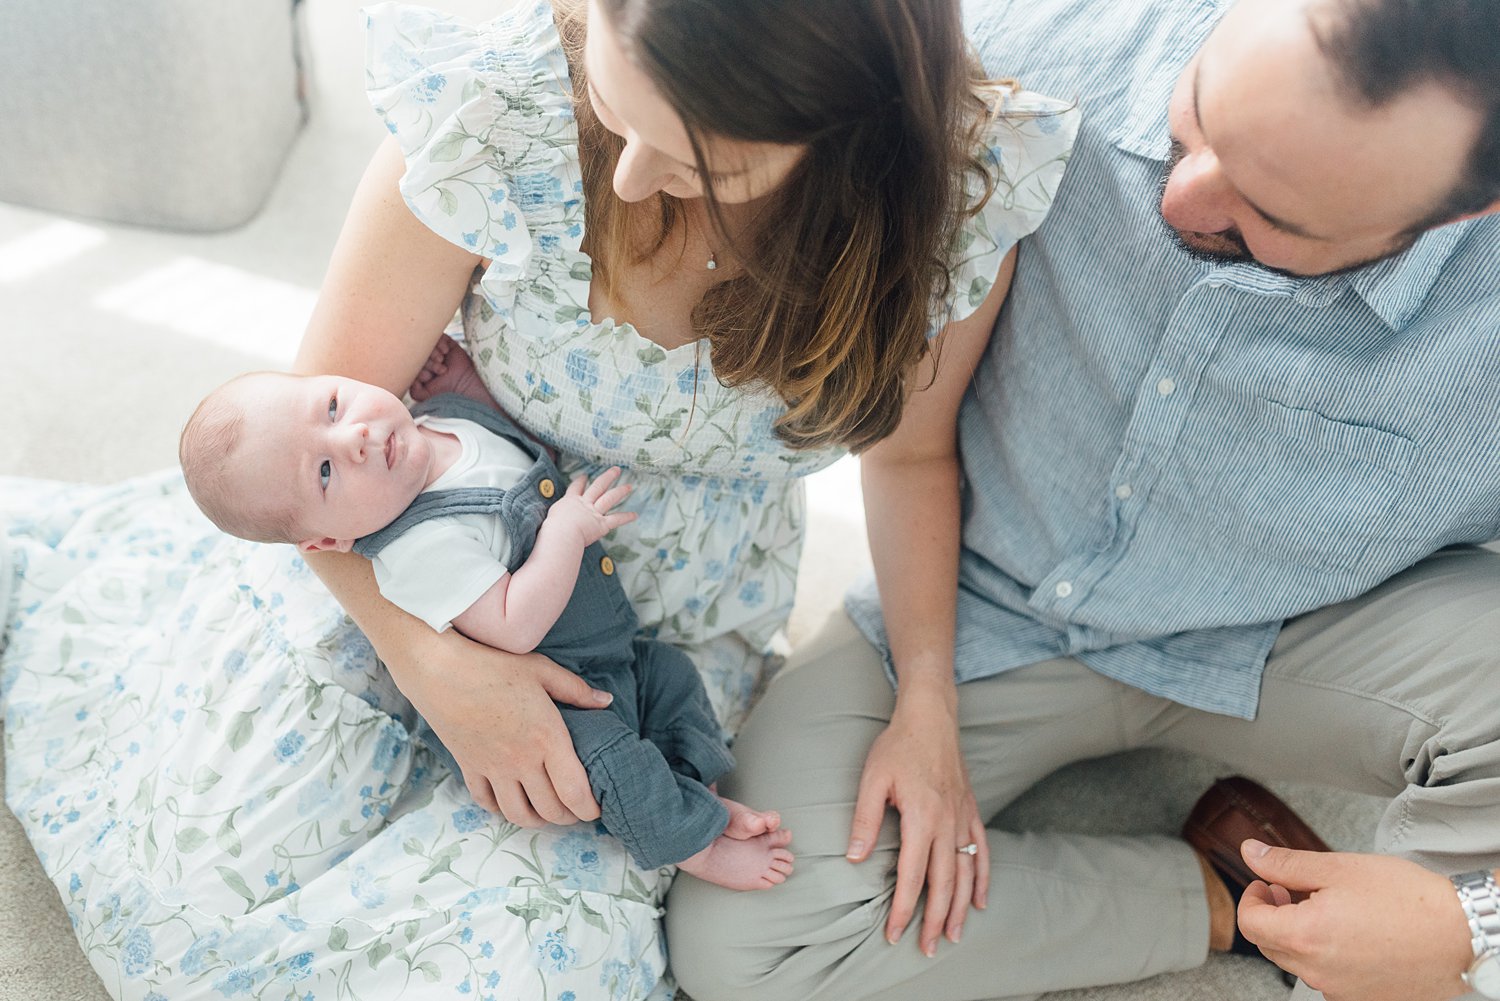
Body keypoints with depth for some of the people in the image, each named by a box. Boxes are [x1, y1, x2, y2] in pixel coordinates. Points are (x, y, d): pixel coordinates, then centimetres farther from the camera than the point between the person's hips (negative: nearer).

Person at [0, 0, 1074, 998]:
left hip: (686, 623, 1)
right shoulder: (501, 112, -26)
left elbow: (914, 454, -4)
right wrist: (427, 659, -25)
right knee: (200, 881, -4)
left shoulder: (958, 197, -21)